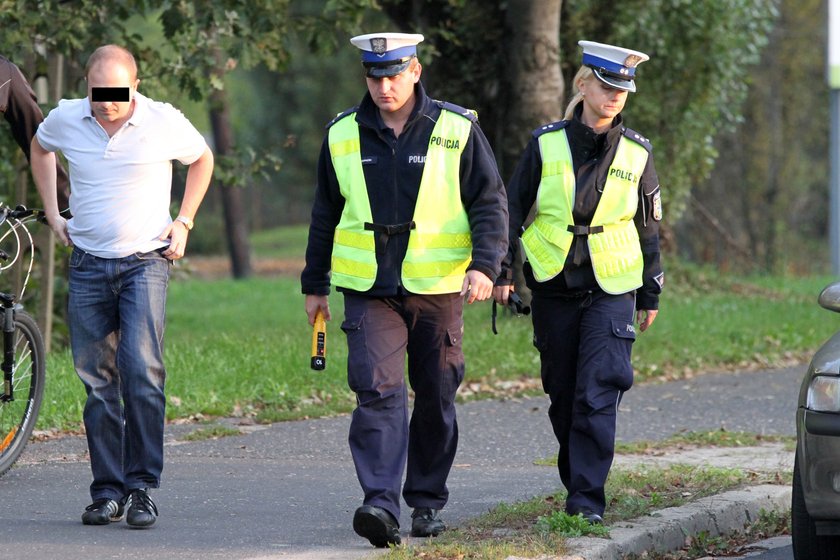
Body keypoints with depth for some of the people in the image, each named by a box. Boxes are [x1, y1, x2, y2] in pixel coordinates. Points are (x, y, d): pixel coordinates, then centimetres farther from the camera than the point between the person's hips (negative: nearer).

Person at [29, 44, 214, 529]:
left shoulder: (165, 122, -6)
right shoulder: (65, 120, 0)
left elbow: (202, 159, 14)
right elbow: (39, 148, 24)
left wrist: (184, 223, 7)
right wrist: (52, 212, 16)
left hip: (145, 262, -3)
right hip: (88, 265, 3)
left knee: (142, 372, -16)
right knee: (98, 381, 2)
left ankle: (142, 488, -10)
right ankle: (108, 493, 8)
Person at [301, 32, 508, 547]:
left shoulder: (457, 130, -1)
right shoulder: (344, 135, 6)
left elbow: (491, 203, 0)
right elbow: (326, 214, 16)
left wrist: (485, 265, -15)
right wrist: (315, 286, 17)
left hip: (437, 289, 0)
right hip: (369, 289, 0)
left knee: (436, 398, 8)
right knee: (378, 390, -15)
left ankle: (427, 500, 24)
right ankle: (382, 504, -25)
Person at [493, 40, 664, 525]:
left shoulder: (636, 152, 4)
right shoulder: (546, 144, 1)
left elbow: (648, 226, 12)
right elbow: (514, 208, 5)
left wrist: (651, 294, 13)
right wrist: (503, 272, -2)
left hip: (612, 289, -1)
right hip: (553, 286, 1)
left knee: (598, 393, -13)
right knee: (563, 394, 7)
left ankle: (587, 498, -13)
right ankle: (577, 479, 25)